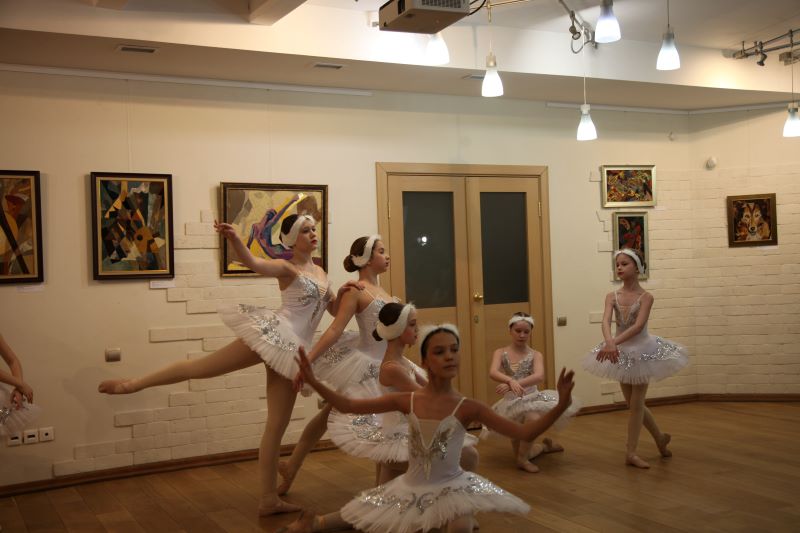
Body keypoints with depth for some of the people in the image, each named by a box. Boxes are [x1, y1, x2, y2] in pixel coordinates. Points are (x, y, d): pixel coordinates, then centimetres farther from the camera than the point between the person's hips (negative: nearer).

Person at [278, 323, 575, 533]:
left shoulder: (468, 408, -15)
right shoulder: (407, 401, -8)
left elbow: (524, 433, -20)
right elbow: (348, 406, -5)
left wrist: (560, 407, -35)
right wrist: (313, 381, -15)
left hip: (450, 487, -2)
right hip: (411, 488, 2)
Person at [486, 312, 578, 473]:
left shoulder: (536, 355, -4)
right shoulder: (500, 353, -2)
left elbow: (539, 377, -24)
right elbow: (493, 373, -22)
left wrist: (512, 385, -39)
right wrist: (511, 381, -44)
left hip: (532, 398, -1)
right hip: (511, 402, 2)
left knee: (533, 418, -39)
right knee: (521, 453, 5)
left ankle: (522, 458, -14)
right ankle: (544, 445, 39)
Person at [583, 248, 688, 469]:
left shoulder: (646, 297, -13)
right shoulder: (612, 296, -4)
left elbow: (638, 326, -27)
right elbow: (606, 321, -20)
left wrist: (615, 343, -39)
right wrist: (609, 343, -41)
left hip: (641, 351, -4)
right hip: (622, 353, 4)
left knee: (636, 404, 1)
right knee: (633, 404, 14)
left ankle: (631, 452, 9)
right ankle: (660, 438, 34)